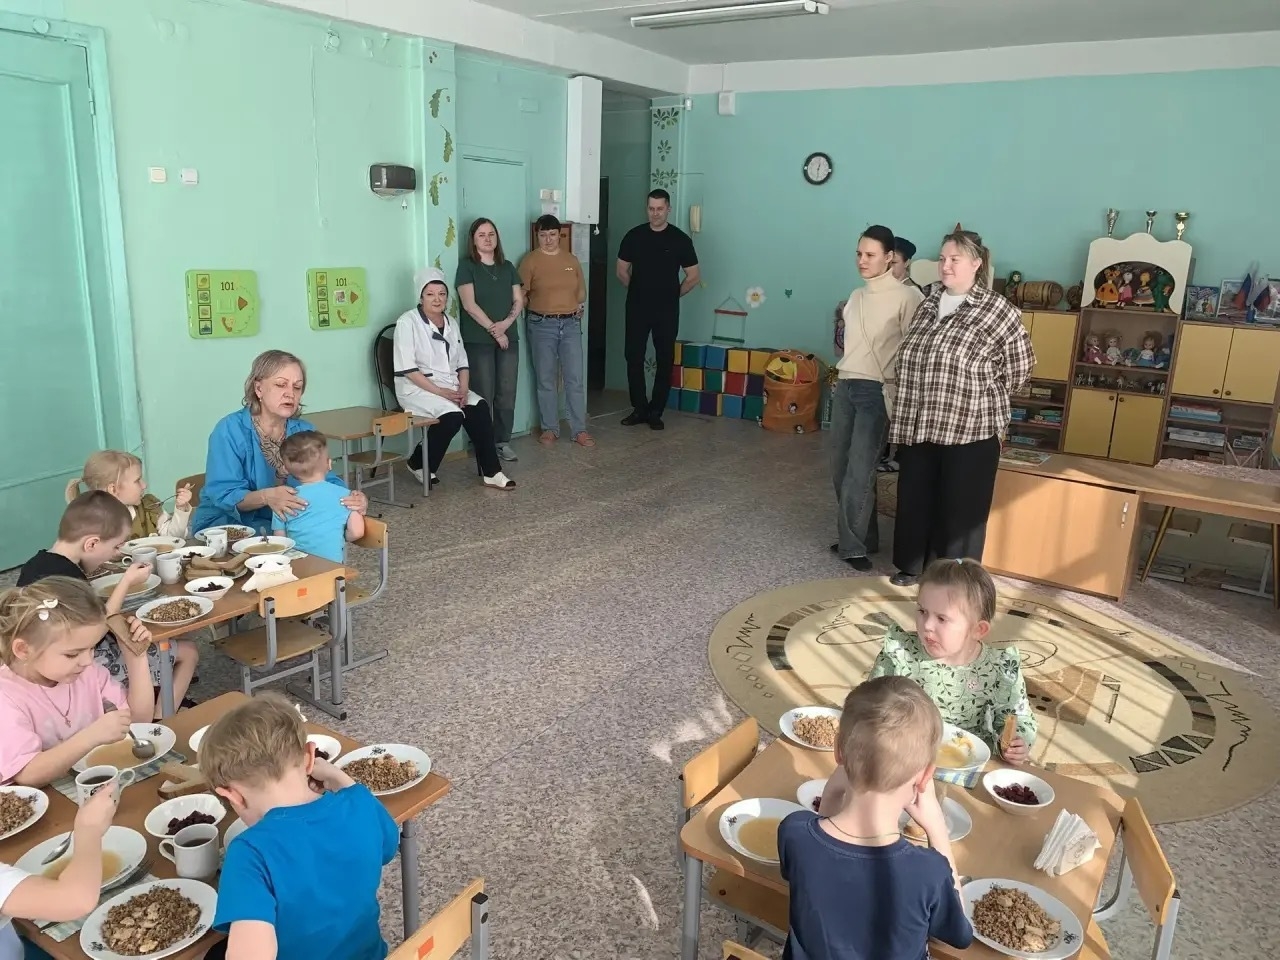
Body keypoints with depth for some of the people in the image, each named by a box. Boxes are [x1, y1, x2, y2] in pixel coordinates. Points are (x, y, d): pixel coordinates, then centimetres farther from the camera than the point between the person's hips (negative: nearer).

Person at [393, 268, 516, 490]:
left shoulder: (451, 323, 13)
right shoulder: (408, 322, -7)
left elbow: (462, 363, 13)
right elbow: (407, 369, -14)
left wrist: (463, 389, -7)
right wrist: (439, 391, -21)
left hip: (450, 387, 6)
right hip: (417, 389, -6)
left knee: (479, 407, -22)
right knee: (453, 416, -31)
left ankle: (491, 472, -18)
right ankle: (419, 464, -8)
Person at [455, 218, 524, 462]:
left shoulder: (508, 267, 14)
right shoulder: (467, 265, -2)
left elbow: (519, 300, 9)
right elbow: (469, 304, -10)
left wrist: (506, 323, -10)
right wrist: (494, 330, -13)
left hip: (509, 338, 5)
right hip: (478, 340, -5)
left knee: (507, 393, 4)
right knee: (483, 395, -4)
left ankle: (503, 441, 15)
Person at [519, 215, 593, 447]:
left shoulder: (571, 260, 9)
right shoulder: (530, 260, -4)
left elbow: (581, 290, 19)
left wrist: (580, 305, 6)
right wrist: (538, 306, -14)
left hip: (571, 324, 3)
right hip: (542, 326, -3)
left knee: (575, 379, 0)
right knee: (546, 380, 4)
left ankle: (579, 430, 6)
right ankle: (550, 429, 15)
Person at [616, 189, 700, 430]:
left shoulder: (680, 239, -4)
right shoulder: (634, 236, 0)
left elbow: (694, 276, 2)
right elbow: (622, 271, 10)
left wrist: (673, 295, 5)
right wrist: (639, 291, 10)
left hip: (667, 311, -1)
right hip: (637, 309, 1)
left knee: (665, 361, 4)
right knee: (633, 358, 3)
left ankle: (656, 411, 14)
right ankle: (639, 408, 16)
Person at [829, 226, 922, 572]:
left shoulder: (906, 297, -8)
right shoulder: (856, 296, 14)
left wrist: (897, 395, -14)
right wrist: (842, 380, 19)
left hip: (877, 391, -7)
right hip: (845, 387, 7)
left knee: (859, 473, -7)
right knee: (840, 469, 9)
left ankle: (853, 545, 6)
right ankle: (861, 537, 24)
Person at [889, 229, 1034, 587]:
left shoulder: (998, 311, -8)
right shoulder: (928, 304, 10)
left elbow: (1020, 368, -2)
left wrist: (978, 396, 3)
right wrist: (906, 417, 15)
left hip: (969, 431, -5)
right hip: (917, 427, 6)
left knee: (959, 510, 4)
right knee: (914, 500, 14)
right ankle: (912, 566, 31)